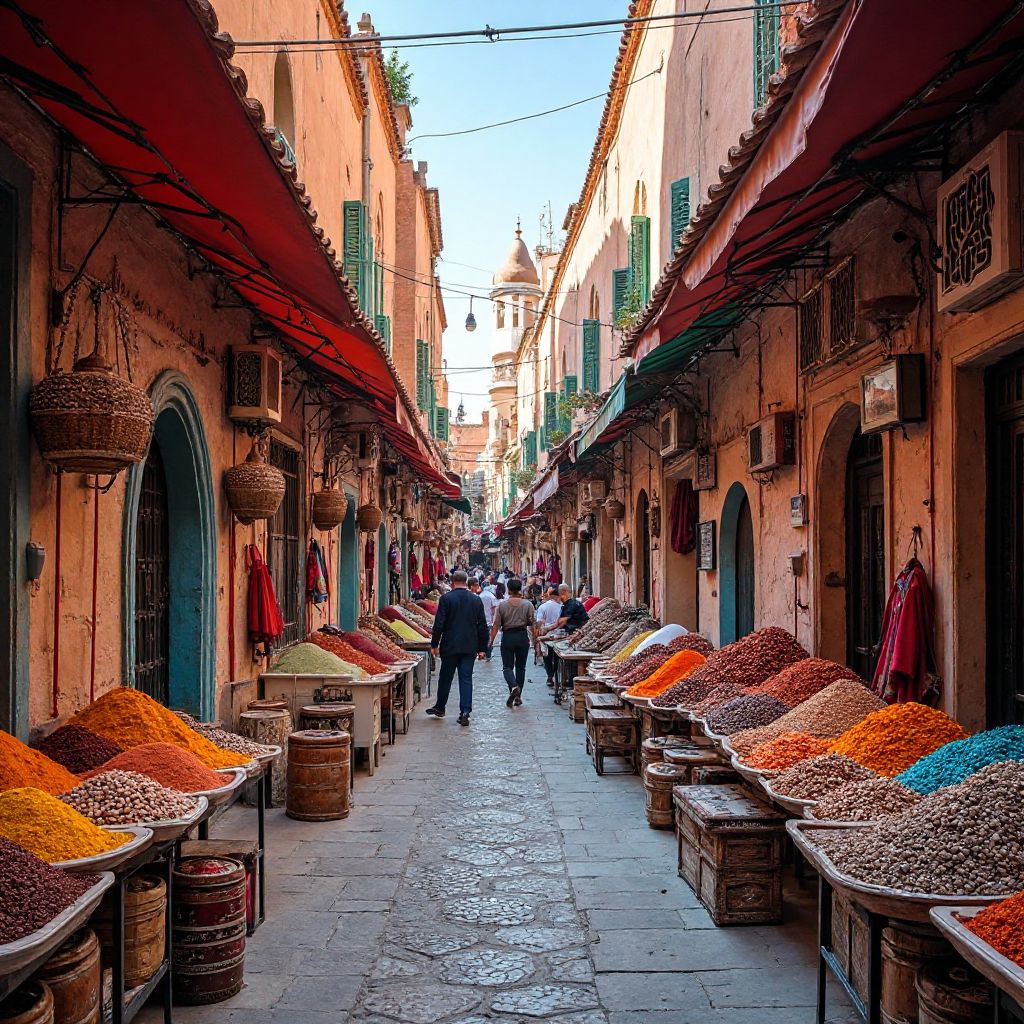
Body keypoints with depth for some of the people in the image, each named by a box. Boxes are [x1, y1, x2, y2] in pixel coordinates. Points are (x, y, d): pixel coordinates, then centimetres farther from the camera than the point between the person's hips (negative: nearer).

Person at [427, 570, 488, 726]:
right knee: (466, 678, 4)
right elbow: (482, 625, 6)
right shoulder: (476, 600, 3)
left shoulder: (446, 598, -7)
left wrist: (434, 644, 0)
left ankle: (439, 708, 26)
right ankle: (465, 712, -4)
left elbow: (439, 623, -9)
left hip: (450, 646, -2)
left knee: (445, 678, 11)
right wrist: (482, 648, 11)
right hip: (470, 647, 2)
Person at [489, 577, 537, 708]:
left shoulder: (502, 605, -5)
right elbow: (533, 624, -4)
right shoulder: (527, 604, -3)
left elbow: (496, 625, -5)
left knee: (507, 666, 6)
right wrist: (534, 638, 6)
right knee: (520, 667, 12)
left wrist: (491, 640, 1)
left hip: (507, 637, -1)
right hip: (522, 636, 1)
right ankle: (518, 697, 14)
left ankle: (513, 687, -23)